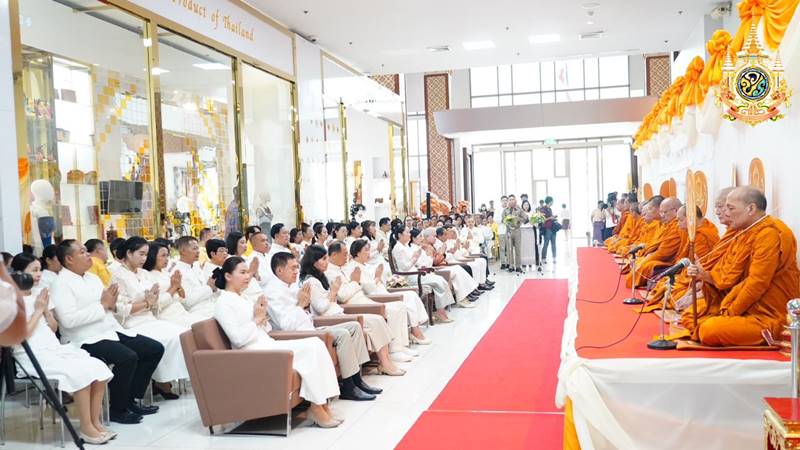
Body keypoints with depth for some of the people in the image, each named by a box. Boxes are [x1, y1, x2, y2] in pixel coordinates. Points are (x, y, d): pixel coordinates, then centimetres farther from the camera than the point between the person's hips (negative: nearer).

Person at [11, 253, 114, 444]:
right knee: (81, 372, -27)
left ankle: (96, 422, -5)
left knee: (99, 368, -14)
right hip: (33, 355, -7)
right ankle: (86, 428, -14)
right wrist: (38, 310, -10)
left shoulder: (40, 293, 13)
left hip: (55, 348, 7)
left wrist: (46, 309, -2)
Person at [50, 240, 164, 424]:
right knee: (128, 358, -30)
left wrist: (112, 303, -6)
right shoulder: (61, 284, -8)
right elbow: (69, 320, -22)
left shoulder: (93, 277, 17)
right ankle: (117, 409, -9)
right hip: (87, 340, -9)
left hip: (112, 331, 9)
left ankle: (131, 400, 7)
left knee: (155, 349, -1)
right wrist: (103, 305, -16)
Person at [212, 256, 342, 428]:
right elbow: (238, 339, -17)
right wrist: (257, 319, -8)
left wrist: (263, 316, 0)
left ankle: (322, 402, -16)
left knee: (316, 343, -12)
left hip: (268, 345, 8)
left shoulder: (242, 299, 20)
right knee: (310, 349, -22)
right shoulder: (223, 303, -6)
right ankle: (317, 407, -15)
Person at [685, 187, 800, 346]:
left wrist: (730, 313, -15)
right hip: (746, 308, 10)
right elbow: (730, 277, 9)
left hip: (768, 317, -10)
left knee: (710, 330, -26)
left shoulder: (770, 234, -19)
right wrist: (705, 275, -8)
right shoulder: (747, 232, 11)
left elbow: (757, 284, -23)